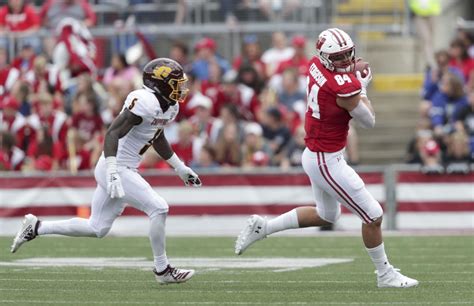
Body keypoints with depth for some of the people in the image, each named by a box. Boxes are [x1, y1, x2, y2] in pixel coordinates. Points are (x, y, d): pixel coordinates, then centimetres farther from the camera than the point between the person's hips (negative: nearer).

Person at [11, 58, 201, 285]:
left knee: (97, 228, 13)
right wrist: (113, 174, -34)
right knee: (158, 208, -12)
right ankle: (162, 270, 0)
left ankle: (36, 227, 21)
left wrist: (180, 168, 30)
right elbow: (113, 133, -26)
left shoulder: (169, 106, 10)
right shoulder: (145, 102, -21)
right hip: (117, 169, -10)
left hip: (124, 169, 10)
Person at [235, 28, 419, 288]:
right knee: (373, 216, 2)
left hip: (314, 156, 9)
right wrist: (363, 87, 5)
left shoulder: (316, 65, -5)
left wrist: (352, 73, 2)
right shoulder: (346, 88, -27)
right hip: (327, 162, -9)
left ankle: (262, 227, 31)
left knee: (326, 215, 30)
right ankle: (384, 274, 16)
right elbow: (369, 121, -8)